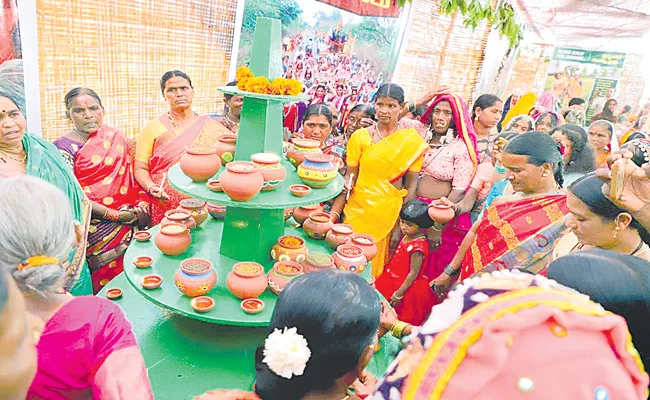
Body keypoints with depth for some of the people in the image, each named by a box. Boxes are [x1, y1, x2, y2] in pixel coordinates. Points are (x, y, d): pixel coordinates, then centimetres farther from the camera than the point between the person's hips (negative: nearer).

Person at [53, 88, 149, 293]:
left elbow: (133, 177, 14)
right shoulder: (63, 147, -2)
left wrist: (141, 207, -2)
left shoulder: (116, 138, 11)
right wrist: (117, 215, -14)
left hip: (131, 220, 4)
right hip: (94, 225, -4)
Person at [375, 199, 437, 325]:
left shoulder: (418, 247, -27)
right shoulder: (407, 237, -1)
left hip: (406, 286, -9)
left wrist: (399, 293, -19)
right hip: (393, 281, 9)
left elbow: (413, 273, -23)